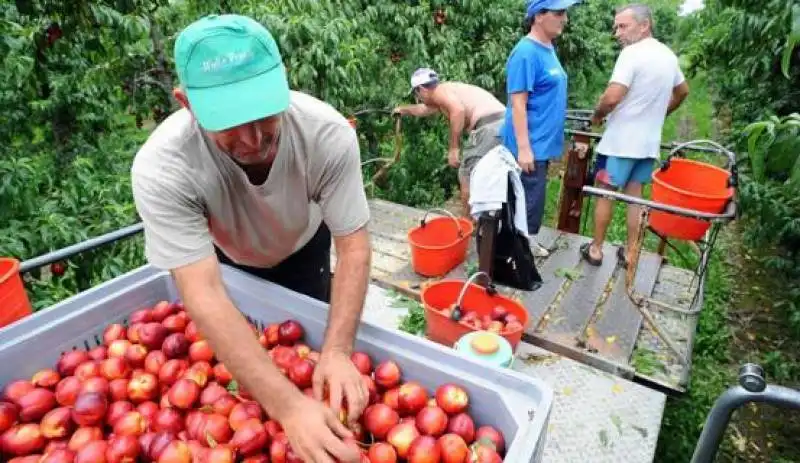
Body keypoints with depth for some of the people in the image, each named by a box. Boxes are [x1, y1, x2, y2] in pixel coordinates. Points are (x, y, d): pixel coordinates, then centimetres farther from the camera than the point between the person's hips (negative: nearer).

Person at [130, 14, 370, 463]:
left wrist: (337, 351, -43)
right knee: (233, 357, 16)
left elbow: (353, 245, -30)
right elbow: (203, 294, -40)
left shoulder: (329, 133, -37)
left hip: (303, 248, 0)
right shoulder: (161, 168, -39)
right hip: (225, 259, 1)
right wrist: (288, 406, -49)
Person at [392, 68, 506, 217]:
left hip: (489, 126, -9)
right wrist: (403, 109, 67)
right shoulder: (448, 90, 30)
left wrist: (453, 148, -15)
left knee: (467, 178, 3)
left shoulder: (440, 91, 2)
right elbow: (424, 109, 50)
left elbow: (458, 110, -20)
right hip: (504, 123, 9)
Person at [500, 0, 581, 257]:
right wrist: (523, 148, -24)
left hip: (541, 142, 9)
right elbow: (518, 103, -21)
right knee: (530, 200, -1)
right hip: (530, 145, -9)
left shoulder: (548, 49, 12)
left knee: (534, 198, 17)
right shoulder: (527, 52, -17)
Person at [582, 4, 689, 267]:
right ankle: (629, 252, 21)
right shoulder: (669, 55, 12)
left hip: (621, 141, -7)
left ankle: (596, 249, 14)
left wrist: (597, 115, -6)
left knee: (605, 193, 5)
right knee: (635, 195, 13)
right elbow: (682, 92, 25)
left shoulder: (632, 53, -16)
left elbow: (612, 98, -24)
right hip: (649, 141, 8)